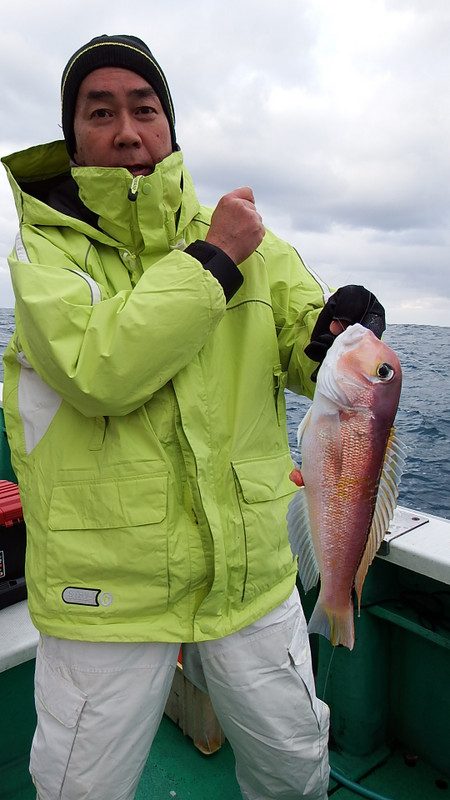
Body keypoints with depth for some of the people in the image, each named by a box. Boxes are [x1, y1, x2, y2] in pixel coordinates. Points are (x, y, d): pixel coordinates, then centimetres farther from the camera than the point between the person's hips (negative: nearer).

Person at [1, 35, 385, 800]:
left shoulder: (250, 241, 4)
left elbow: (309, 355, 0)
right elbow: (96, 369, -24)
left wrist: (344, 331, -22)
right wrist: (212, 260, -18)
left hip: (253, 573, 3)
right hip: (105, 590, -2)